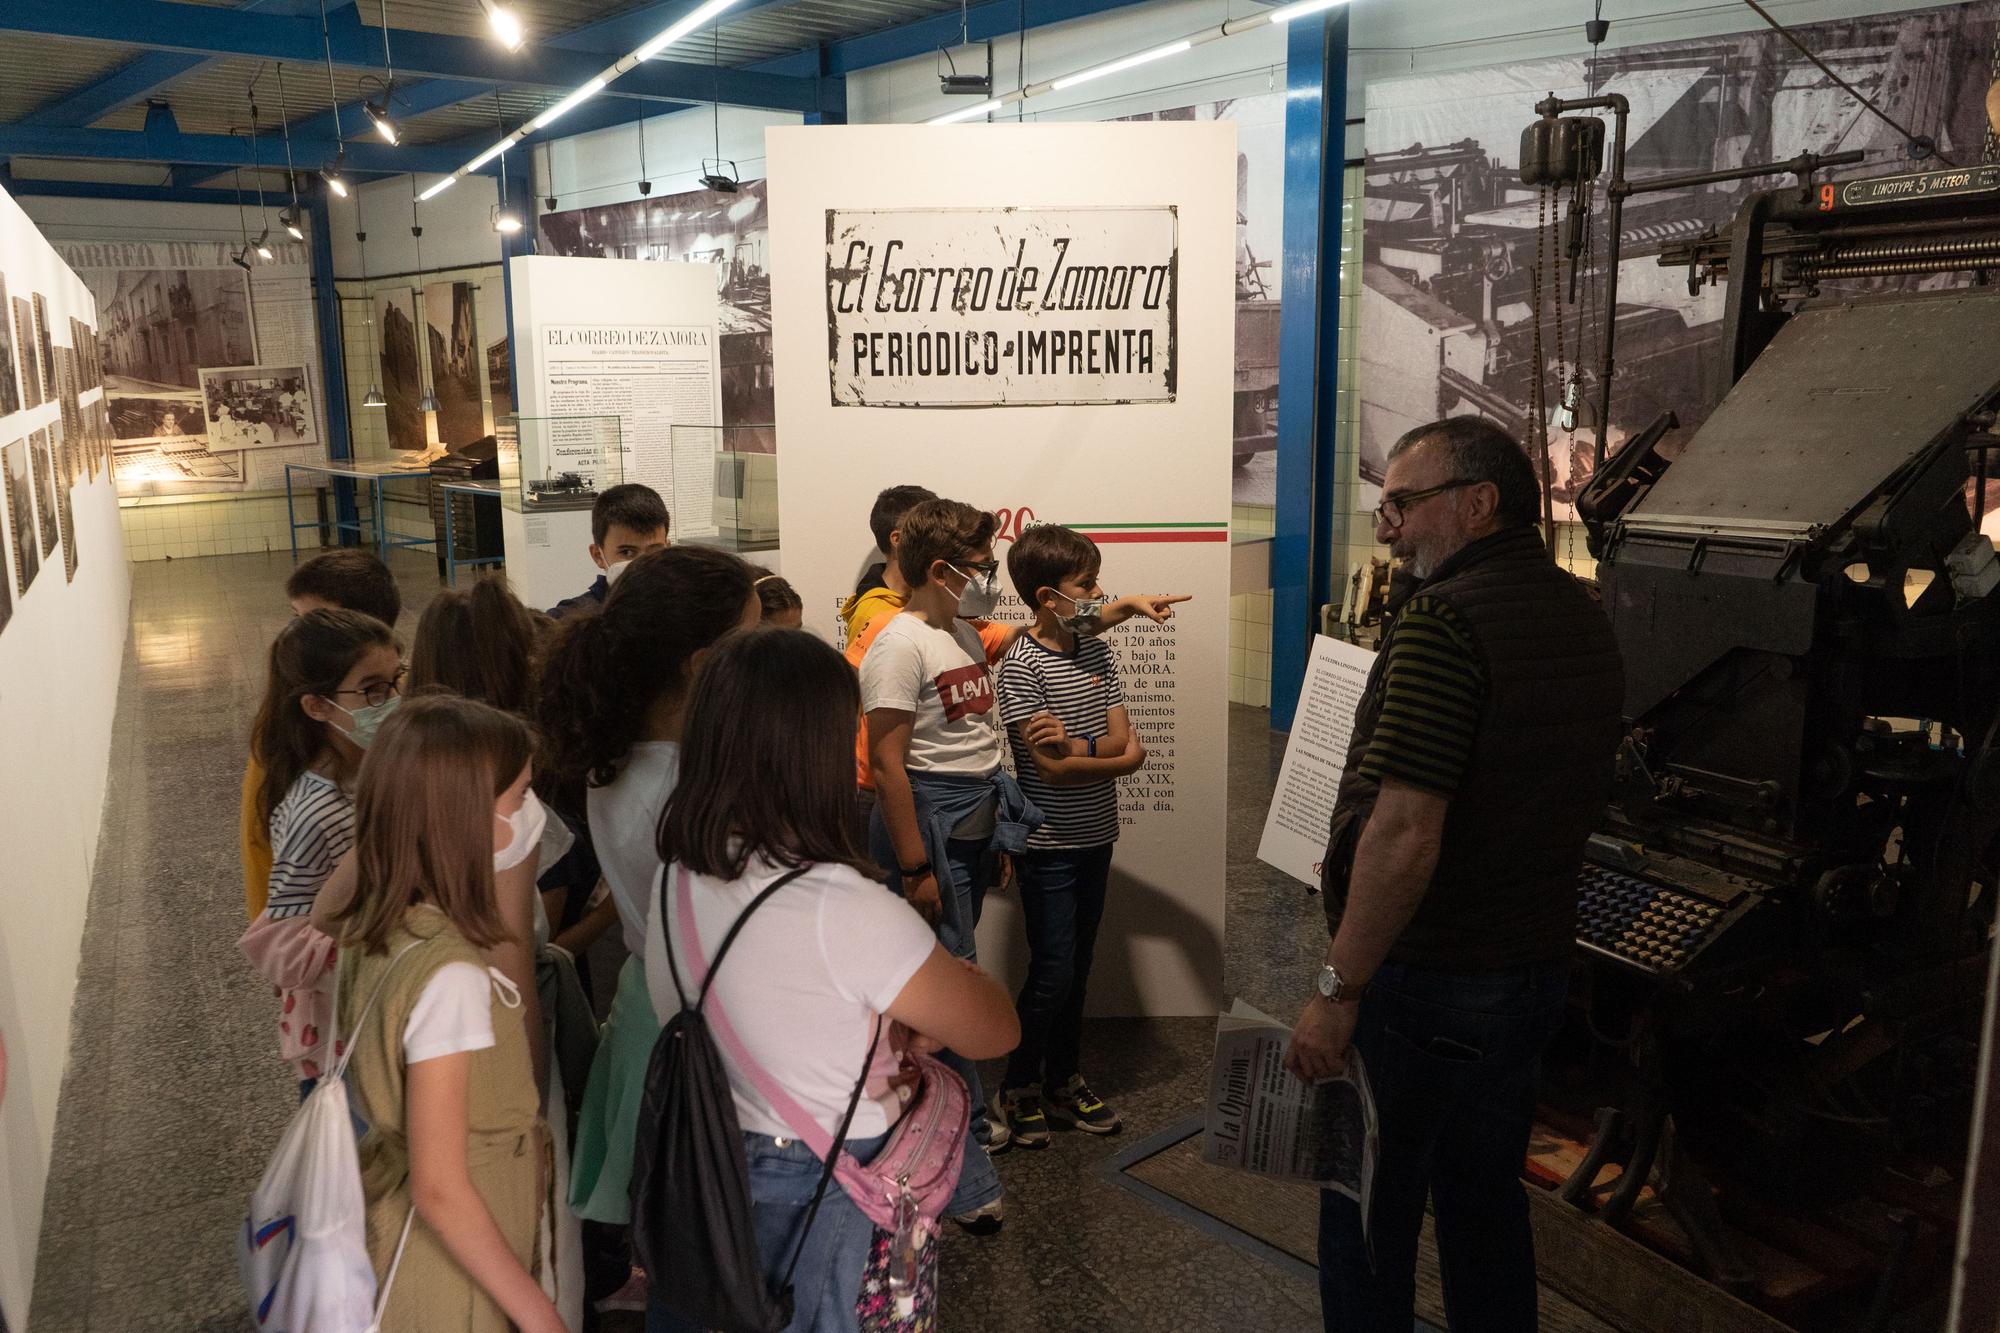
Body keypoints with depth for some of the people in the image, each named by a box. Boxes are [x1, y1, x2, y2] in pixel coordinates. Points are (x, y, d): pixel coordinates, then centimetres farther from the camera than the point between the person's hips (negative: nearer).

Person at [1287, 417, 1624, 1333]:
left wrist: (1337, 990, -19)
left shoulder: (1443, 620, -21)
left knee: (1364, 1215, 8)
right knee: (1485, 1199, 22)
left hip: (1424, 981, -8)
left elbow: (1407, 836, -27)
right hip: (1537, 968, 8)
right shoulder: (1585, 619, 8)